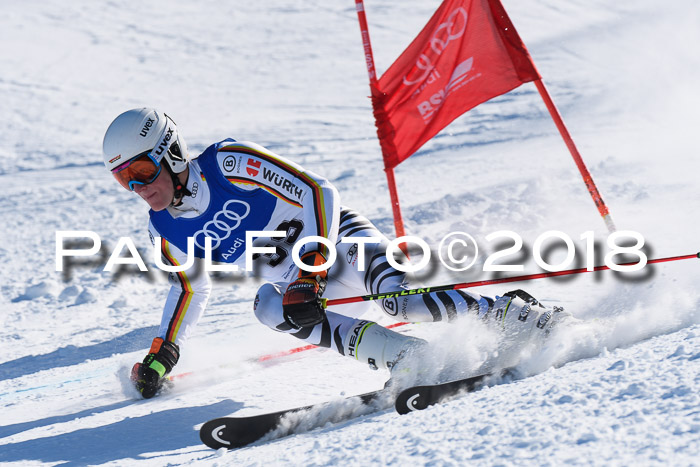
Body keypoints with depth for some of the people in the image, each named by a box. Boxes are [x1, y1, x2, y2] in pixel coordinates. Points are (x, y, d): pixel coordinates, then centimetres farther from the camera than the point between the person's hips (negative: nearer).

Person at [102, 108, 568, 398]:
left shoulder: (230, 163, -23)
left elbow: (319, 194, -23)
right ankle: (418, 361, -34)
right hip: (294, 285, 6)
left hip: (336, 238, -5)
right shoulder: (164, 231, -3)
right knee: (267, 308, -30)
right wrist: (162, 355, 8)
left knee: (401, 301, -32)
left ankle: (512, 314, -10)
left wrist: (309, 278, -32)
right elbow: (192, 286, 16)